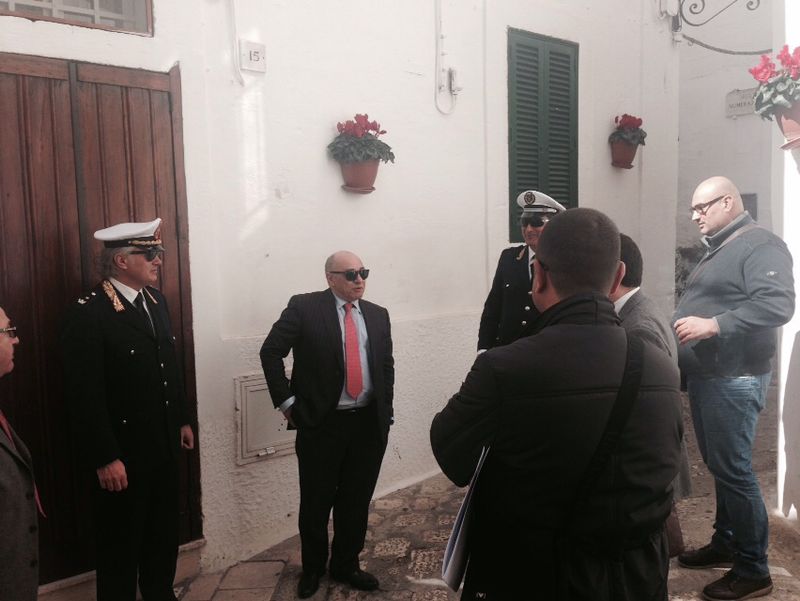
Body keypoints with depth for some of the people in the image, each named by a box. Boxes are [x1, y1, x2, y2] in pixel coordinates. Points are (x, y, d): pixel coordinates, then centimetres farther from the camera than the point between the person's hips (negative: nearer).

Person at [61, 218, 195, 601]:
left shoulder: (156, 301, 5)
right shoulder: (88, 313, -19)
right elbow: (85, 395, -20)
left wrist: (181, 420, 14)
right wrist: (104, 458, -19)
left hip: (164, 443, 7)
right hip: (123, 451, -7)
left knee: (164, 530, 21)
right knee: (121, 540, 13)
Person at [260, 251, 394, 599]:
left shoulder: (377, 315, 8)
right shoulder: (304, 307, -6)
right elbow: (271, 351, -7)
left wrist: (386, 412, 9)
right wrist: (286, 401, -9)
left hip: (369, 423, 4)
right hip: (321, 423, -3)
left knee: (357, 501, 14)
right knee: (316, 502, 11)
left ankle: (346, 565, 35)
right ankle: (313, 568, 34)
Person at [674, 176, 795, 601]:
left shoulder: (760, 245, -12)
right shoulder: (717, 250, 19)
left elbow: (778, 304, -25)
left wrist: (713, 325, -28)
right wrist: (684, 328, 13)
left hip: (733, 379, -9)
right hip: (704, 376, 9)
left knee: (734, 471, -4)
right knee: (718, 466, 17)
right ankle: (725, 543, 30)